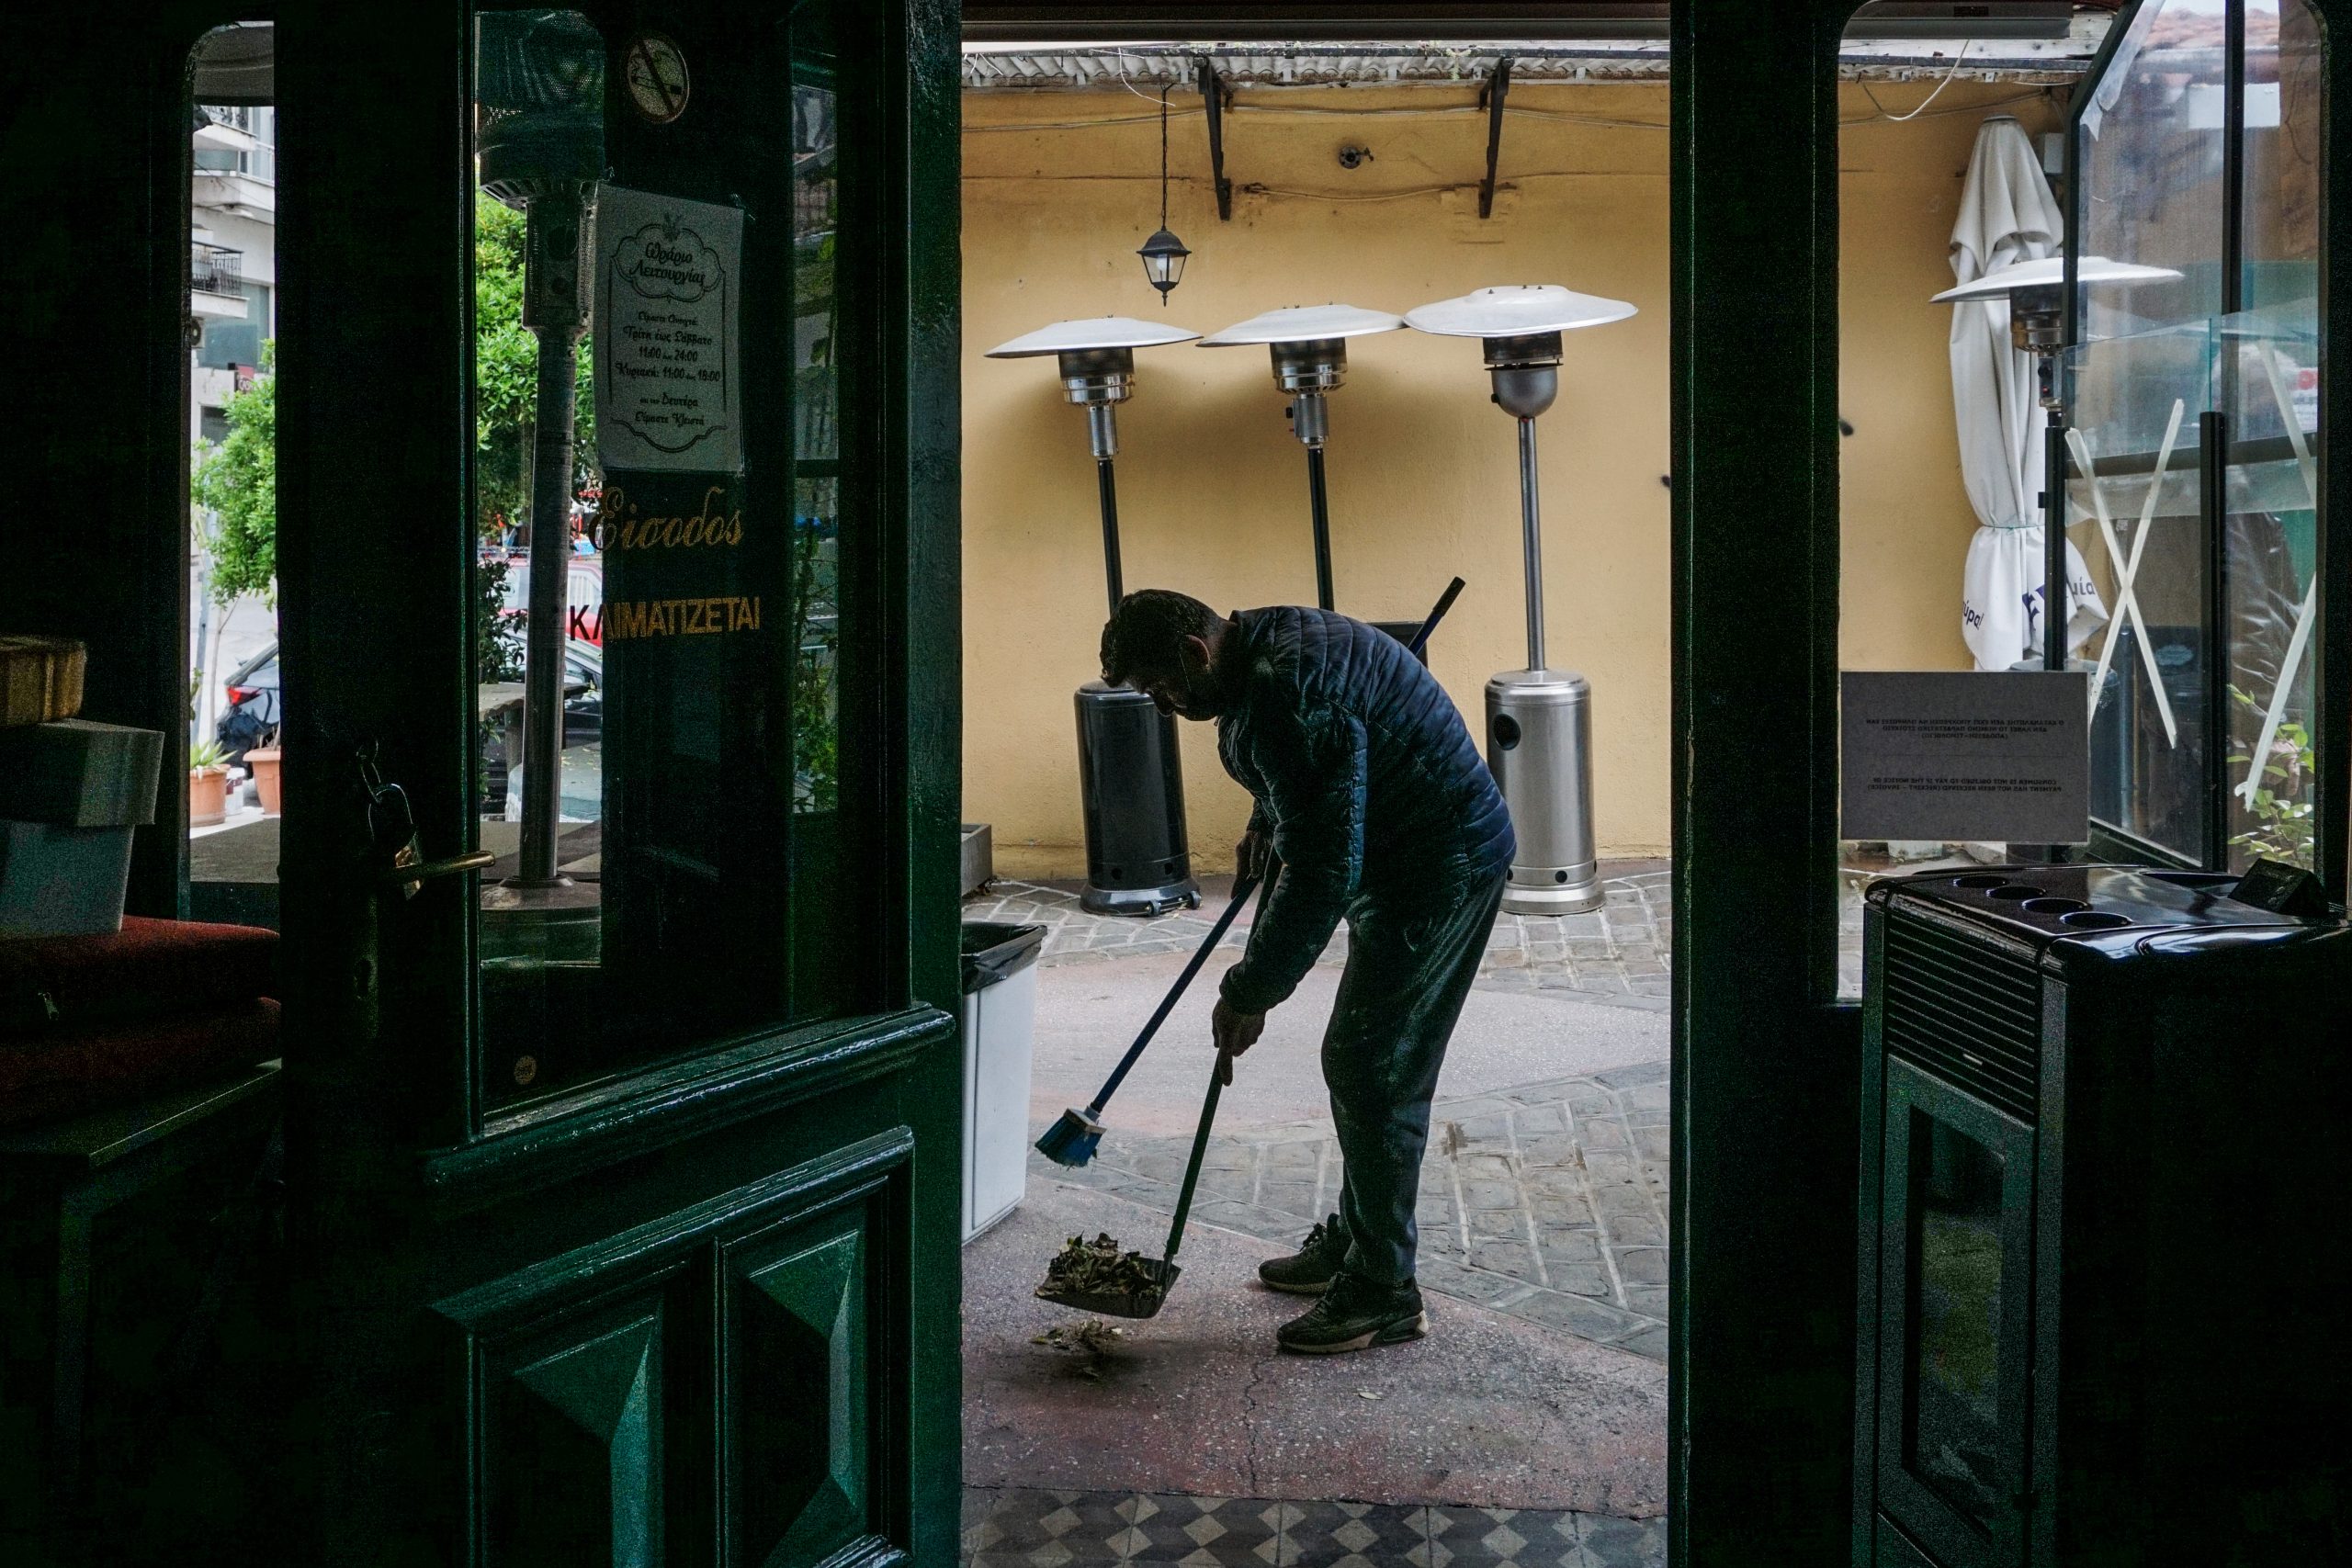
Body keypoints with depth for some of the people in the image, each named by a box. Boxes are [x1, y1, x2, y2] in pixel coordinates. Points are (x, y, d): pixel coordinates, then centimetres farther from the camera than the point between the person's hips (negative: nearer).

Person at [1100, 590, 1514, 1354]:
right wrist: (1266, 823, 23)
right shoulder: (1264, 642, 6)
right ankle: (1353, 1240, 30)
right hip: (1420, 857, 11)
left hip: (1440, 866, -11)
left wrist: (1250, 993, -21)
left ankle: (1384, 1295, 1)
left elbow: (1319, 875, -28)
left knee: (1369, 1069, -8)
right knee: (1365, 1062, 17)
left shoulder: (1283, 696, -27)